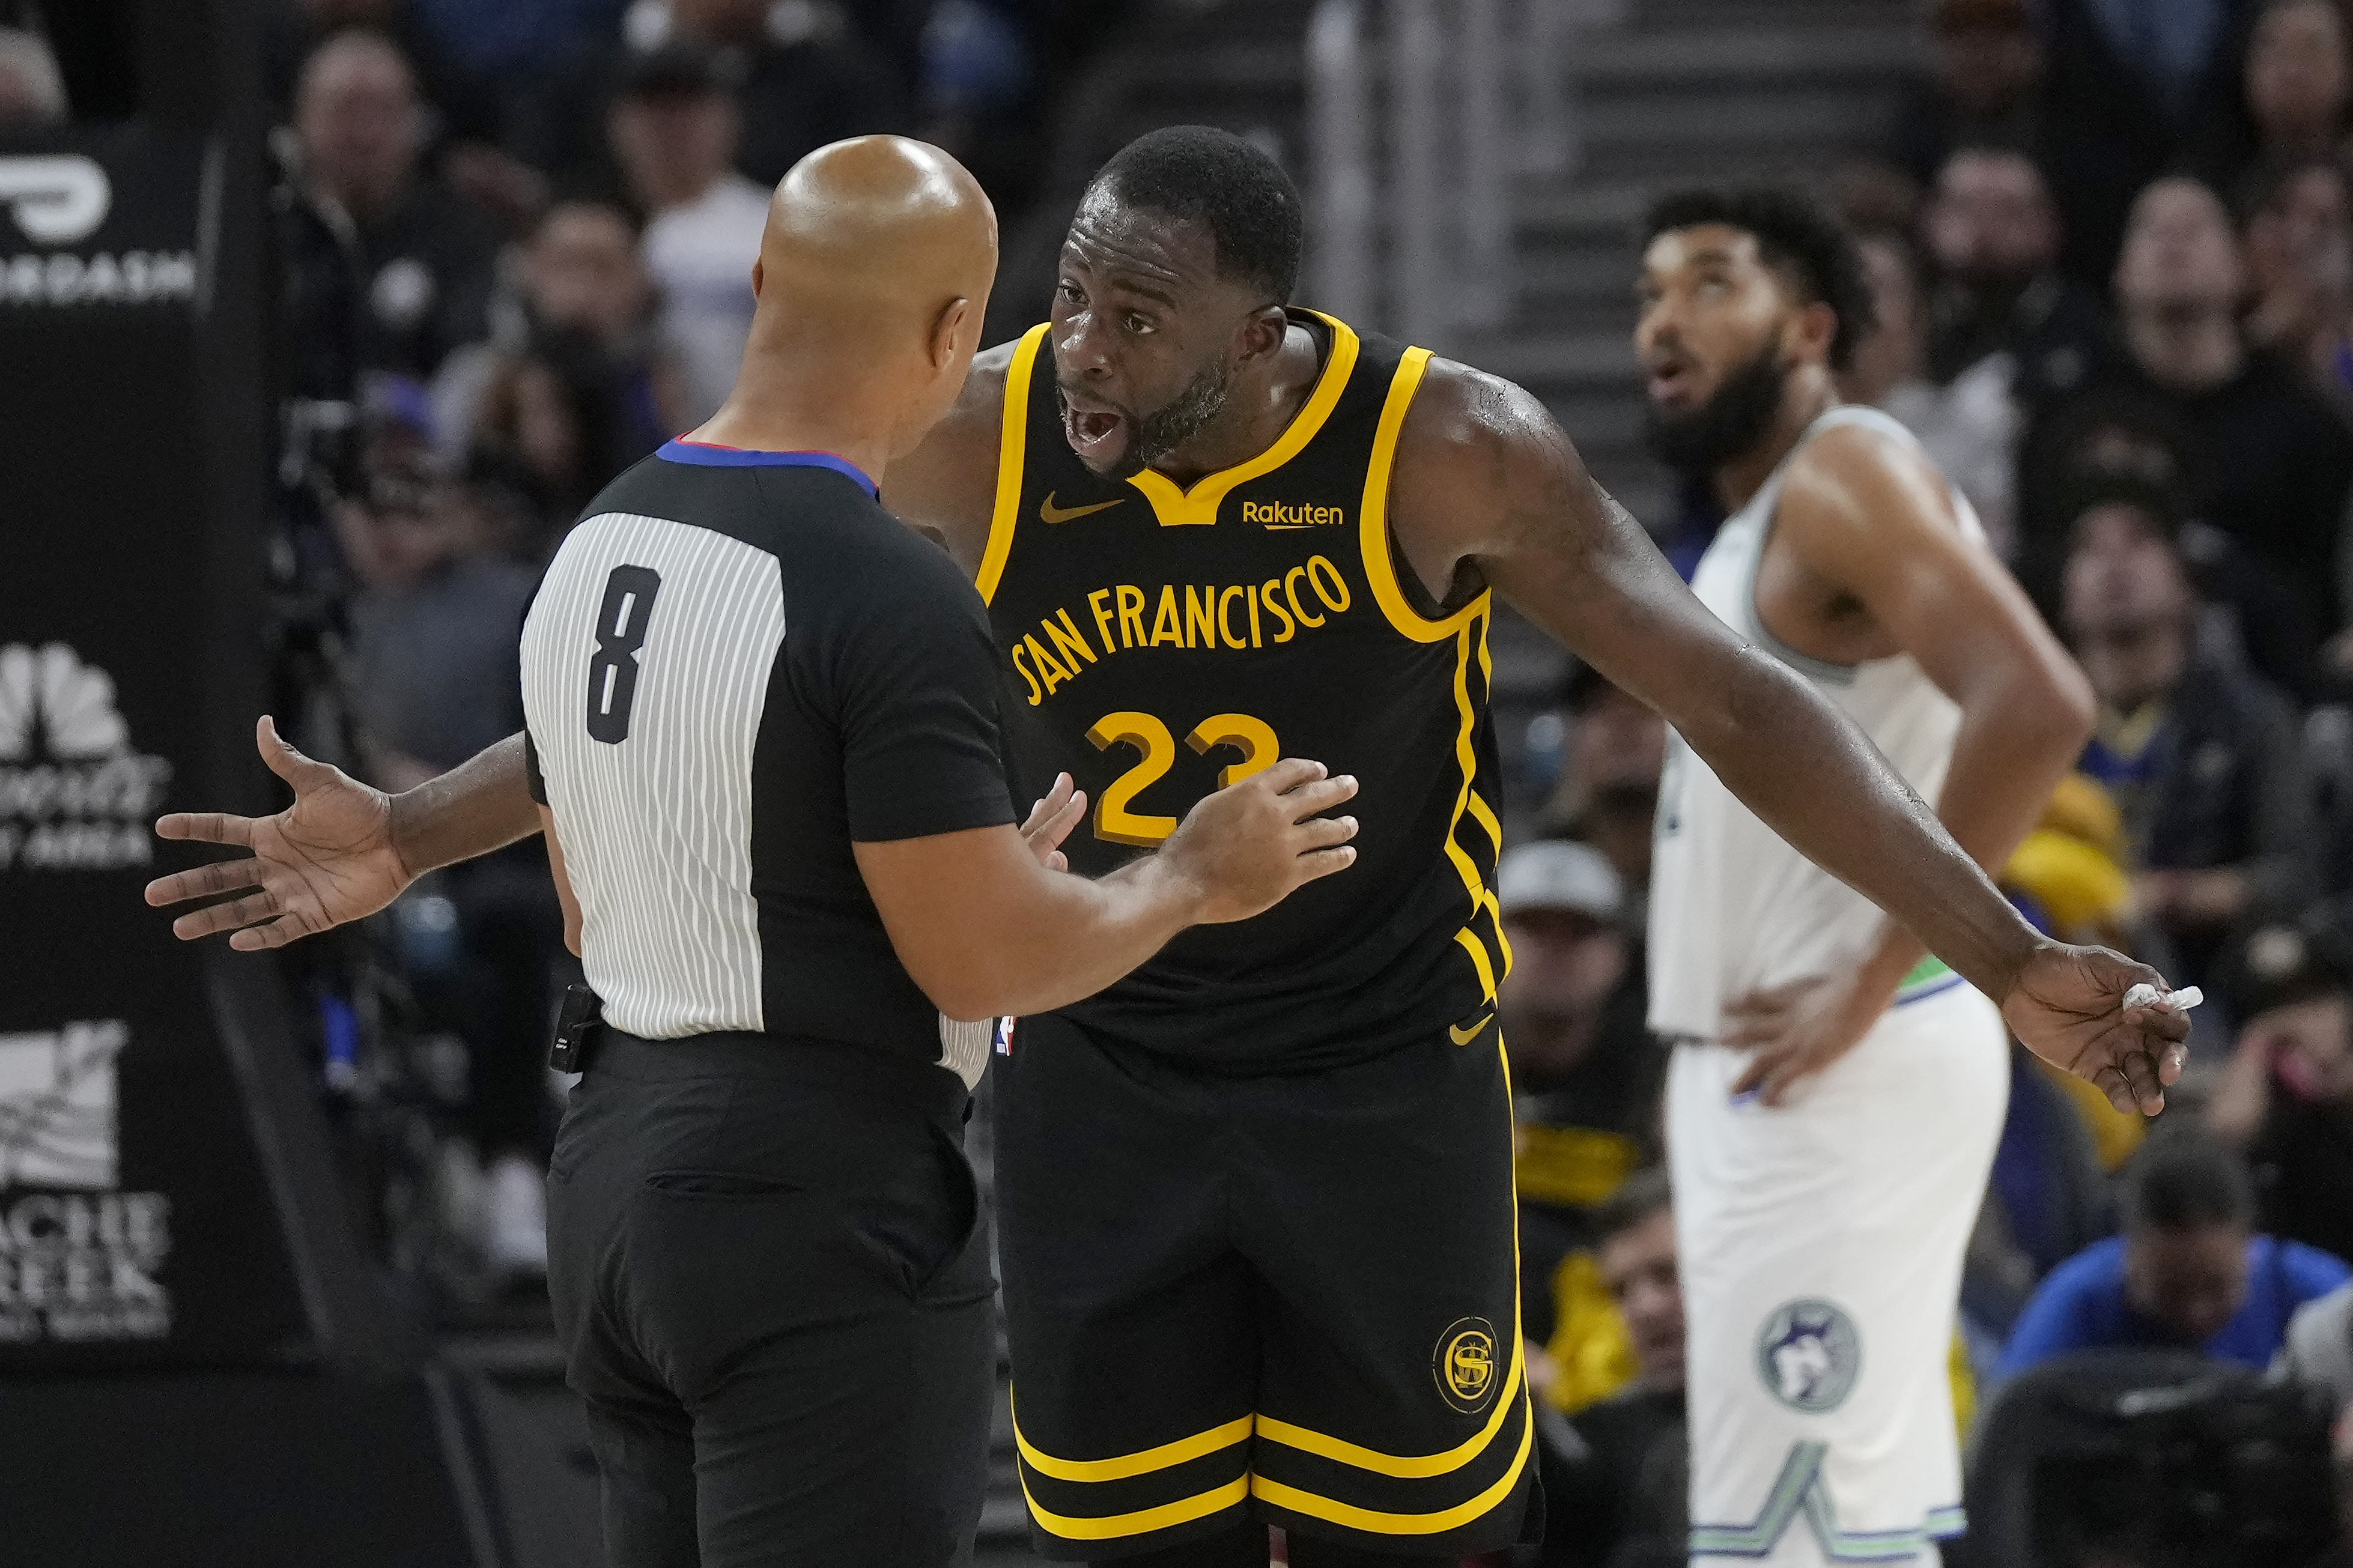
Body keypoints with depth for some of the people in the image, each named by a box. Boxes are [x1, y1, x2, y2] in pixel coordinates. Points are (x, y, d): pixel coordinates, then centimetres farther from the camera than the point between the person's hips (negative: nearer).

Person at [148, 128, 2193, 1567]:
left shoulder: (1443, 449, -18)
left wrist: (2008, 957, -26)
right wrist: (407, 841, 1)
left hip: (1386, 1083, -2)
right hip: (1099, 1085, 2)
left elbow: (1737, 703, -17)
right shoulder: (979, 442, -11)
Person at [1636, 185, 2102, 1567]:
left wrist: (1872, 981, -22)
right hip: (1760, 1075, 10)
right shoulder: (1759, 517, 19)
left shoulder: (1846, 473, -12)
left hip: (1844, 1076, -10)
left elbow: (2036, 708, -25)